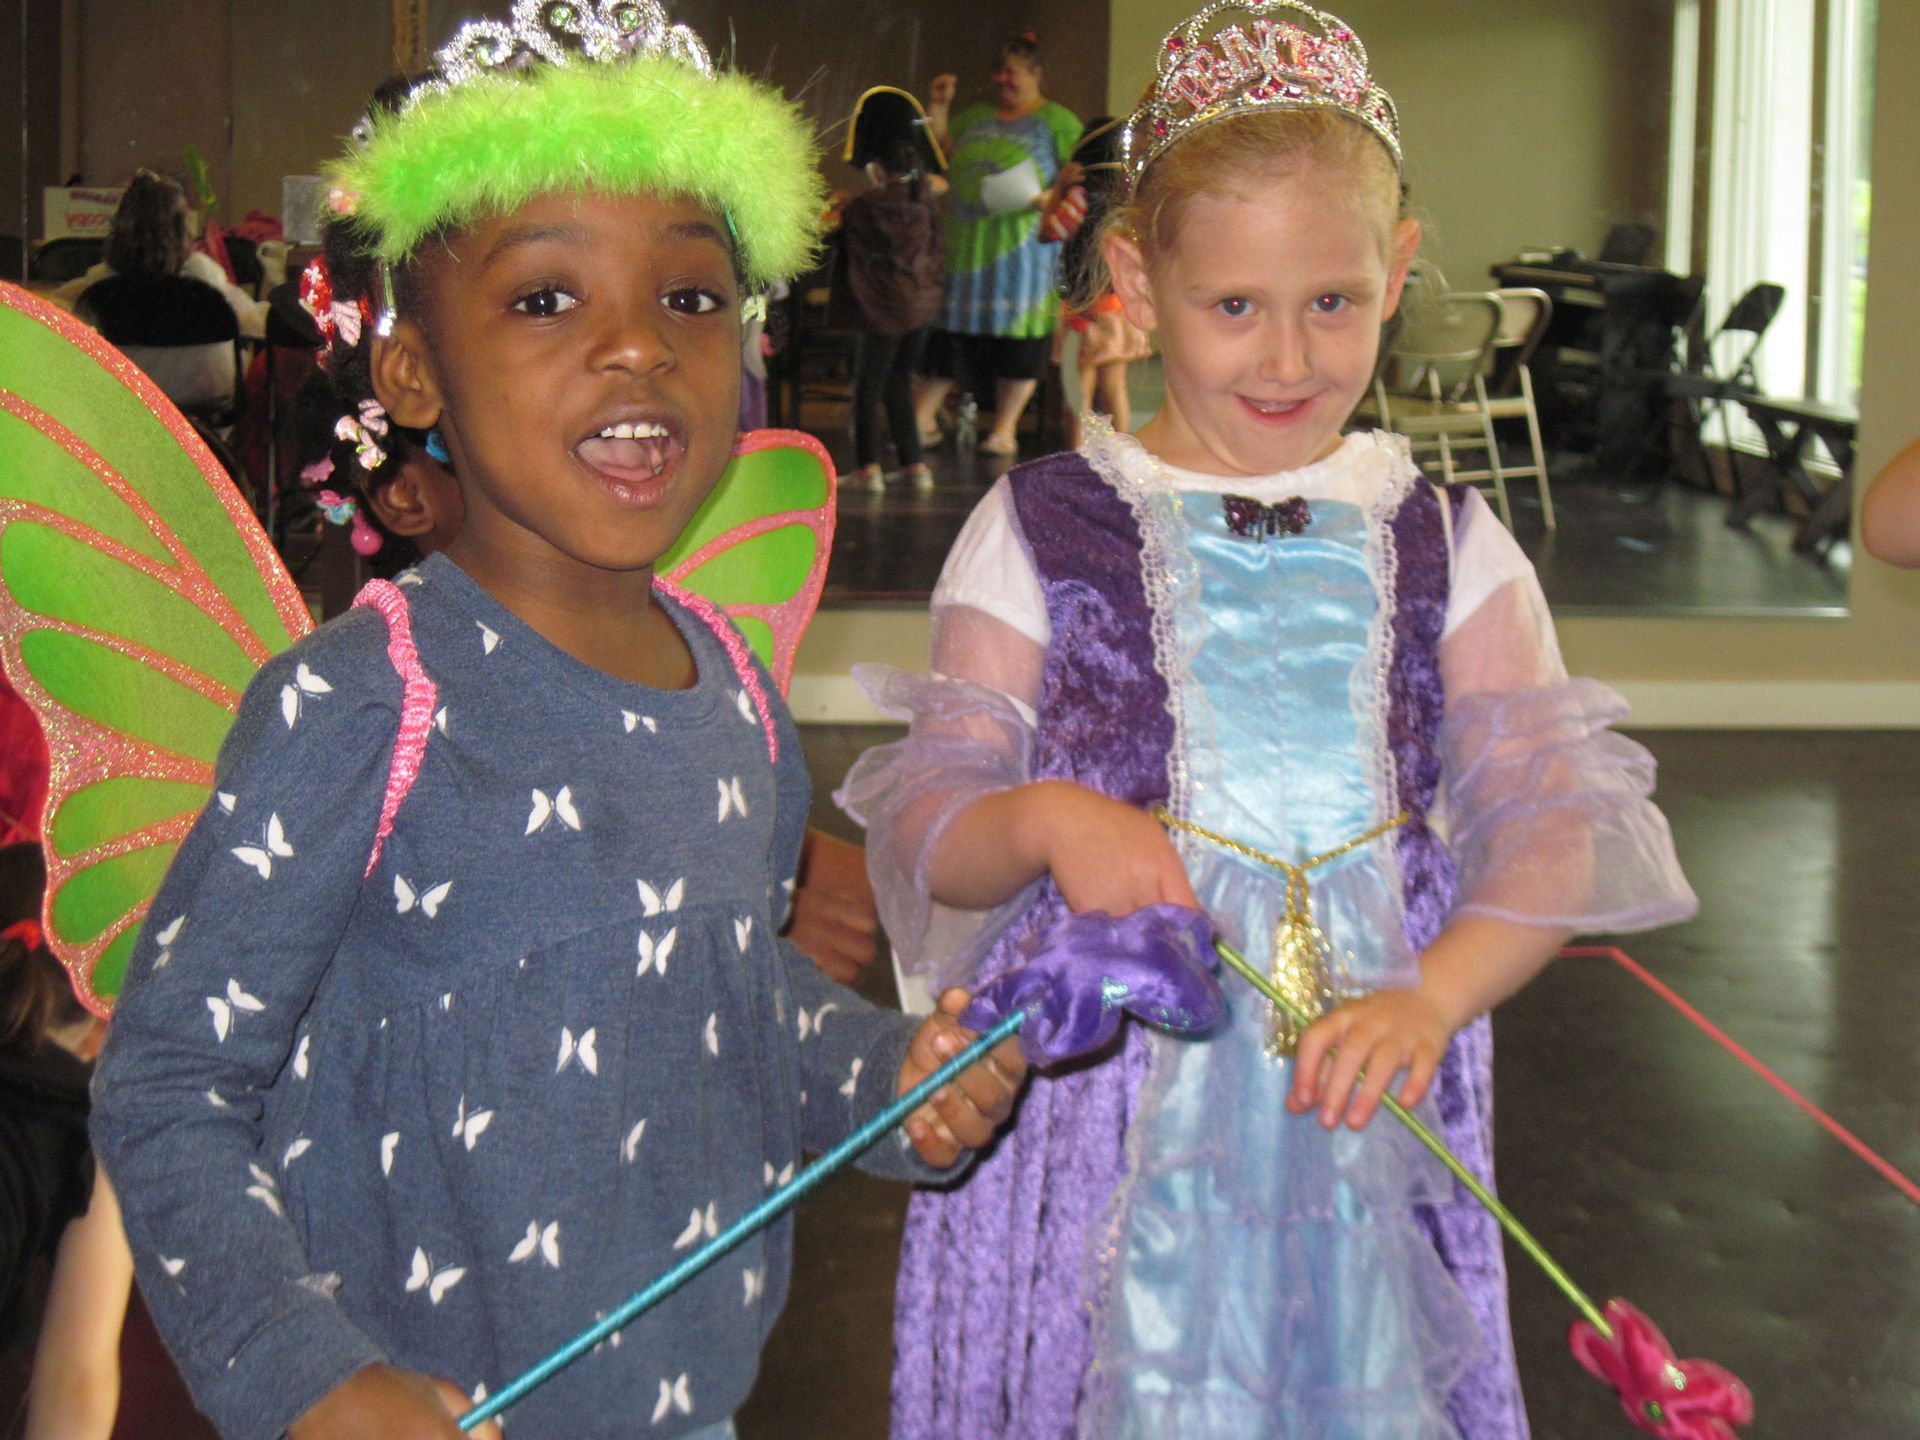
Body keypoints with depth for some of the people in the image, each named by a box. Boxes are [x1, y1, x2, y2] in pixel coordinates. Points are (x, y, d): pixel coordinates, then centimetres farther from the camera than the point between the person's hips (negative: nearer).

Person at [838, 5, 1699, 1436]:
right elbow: (919, 827, 0)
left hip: (1360, 1099, 2)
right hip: (1098, 1090, -1)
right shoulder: (1039, 529, 1)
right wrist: (1045, 819, -22)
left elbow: (1552, 821, -1)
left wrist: (1431, 999, -18)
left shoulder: (1446, 543, 5)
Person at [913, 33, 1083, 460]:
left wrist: (1049, 198, -18)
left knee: (1017, 335, -3)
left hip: (1022, 244, -4)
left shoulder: (1058, 121, 6)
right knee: (946, 328, 1)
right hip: (964, 243, 4)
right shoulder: (974, 117, 20)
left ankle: (1004, 428, 4)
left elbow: (1078, 174, -2)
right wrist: (937, 106, 11)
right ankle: (923, 418, 6)